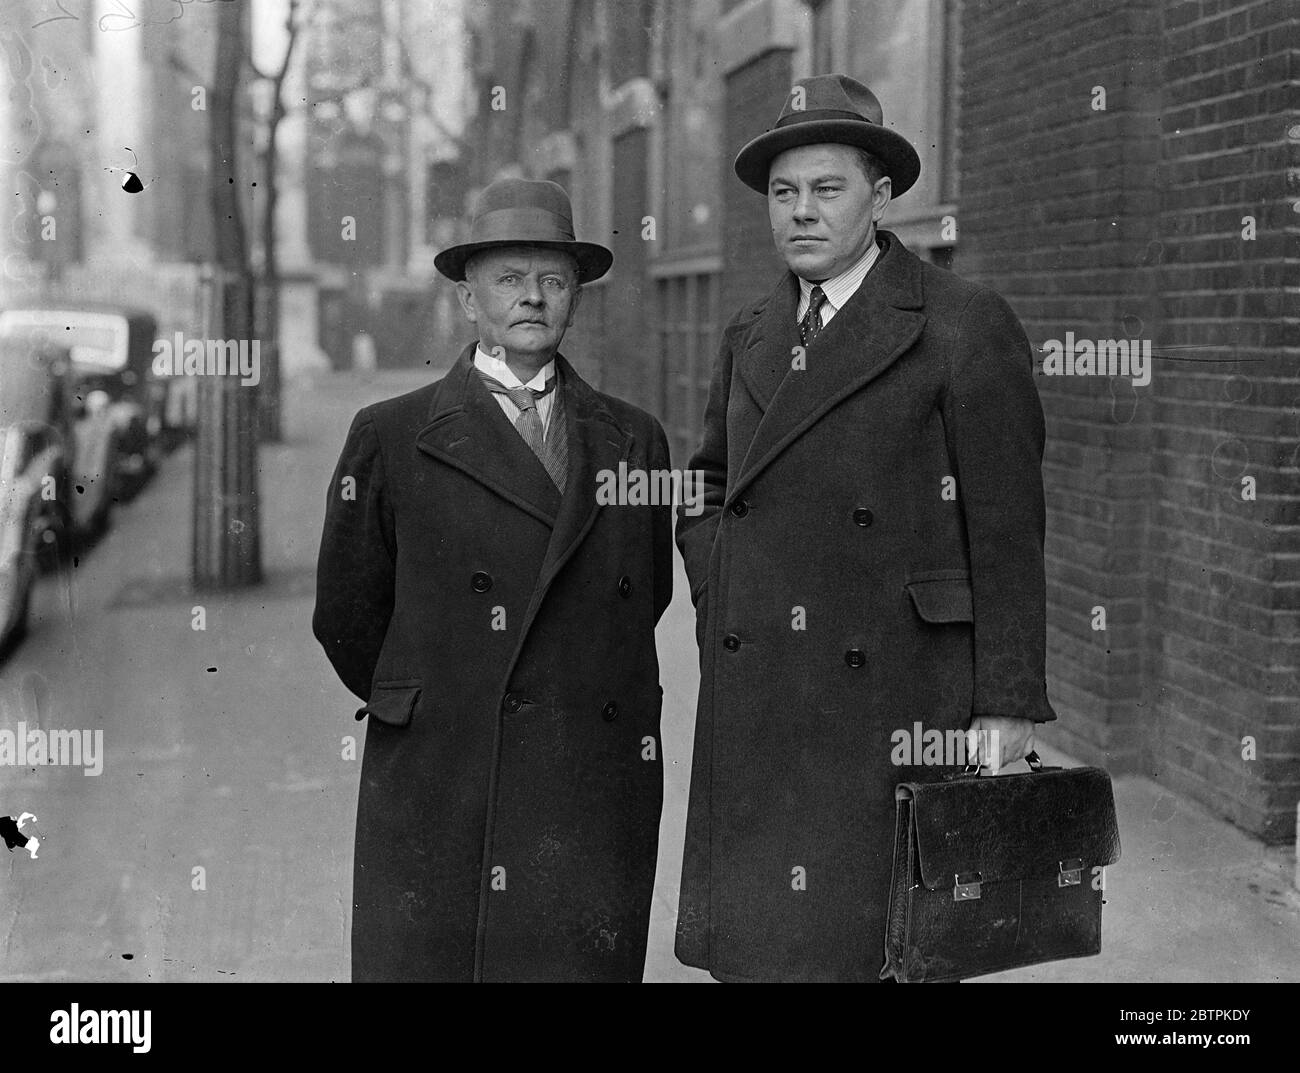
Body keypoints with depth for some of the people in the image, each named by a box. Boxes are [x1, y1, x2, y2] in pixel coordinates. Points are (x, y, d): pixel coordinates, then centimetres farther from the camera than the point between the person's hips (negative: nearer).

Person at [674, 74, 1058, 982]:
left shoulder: (966, 327, -4)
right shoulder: (752, 338, 14)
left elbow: (1007, 529, -7)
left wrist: (1009, 705, -10)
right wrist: (719, 599, 10)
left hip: (896, 695, -5)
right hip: (755, 702, 5)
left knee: (895, 950, 0)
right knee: (756, 942, 7)